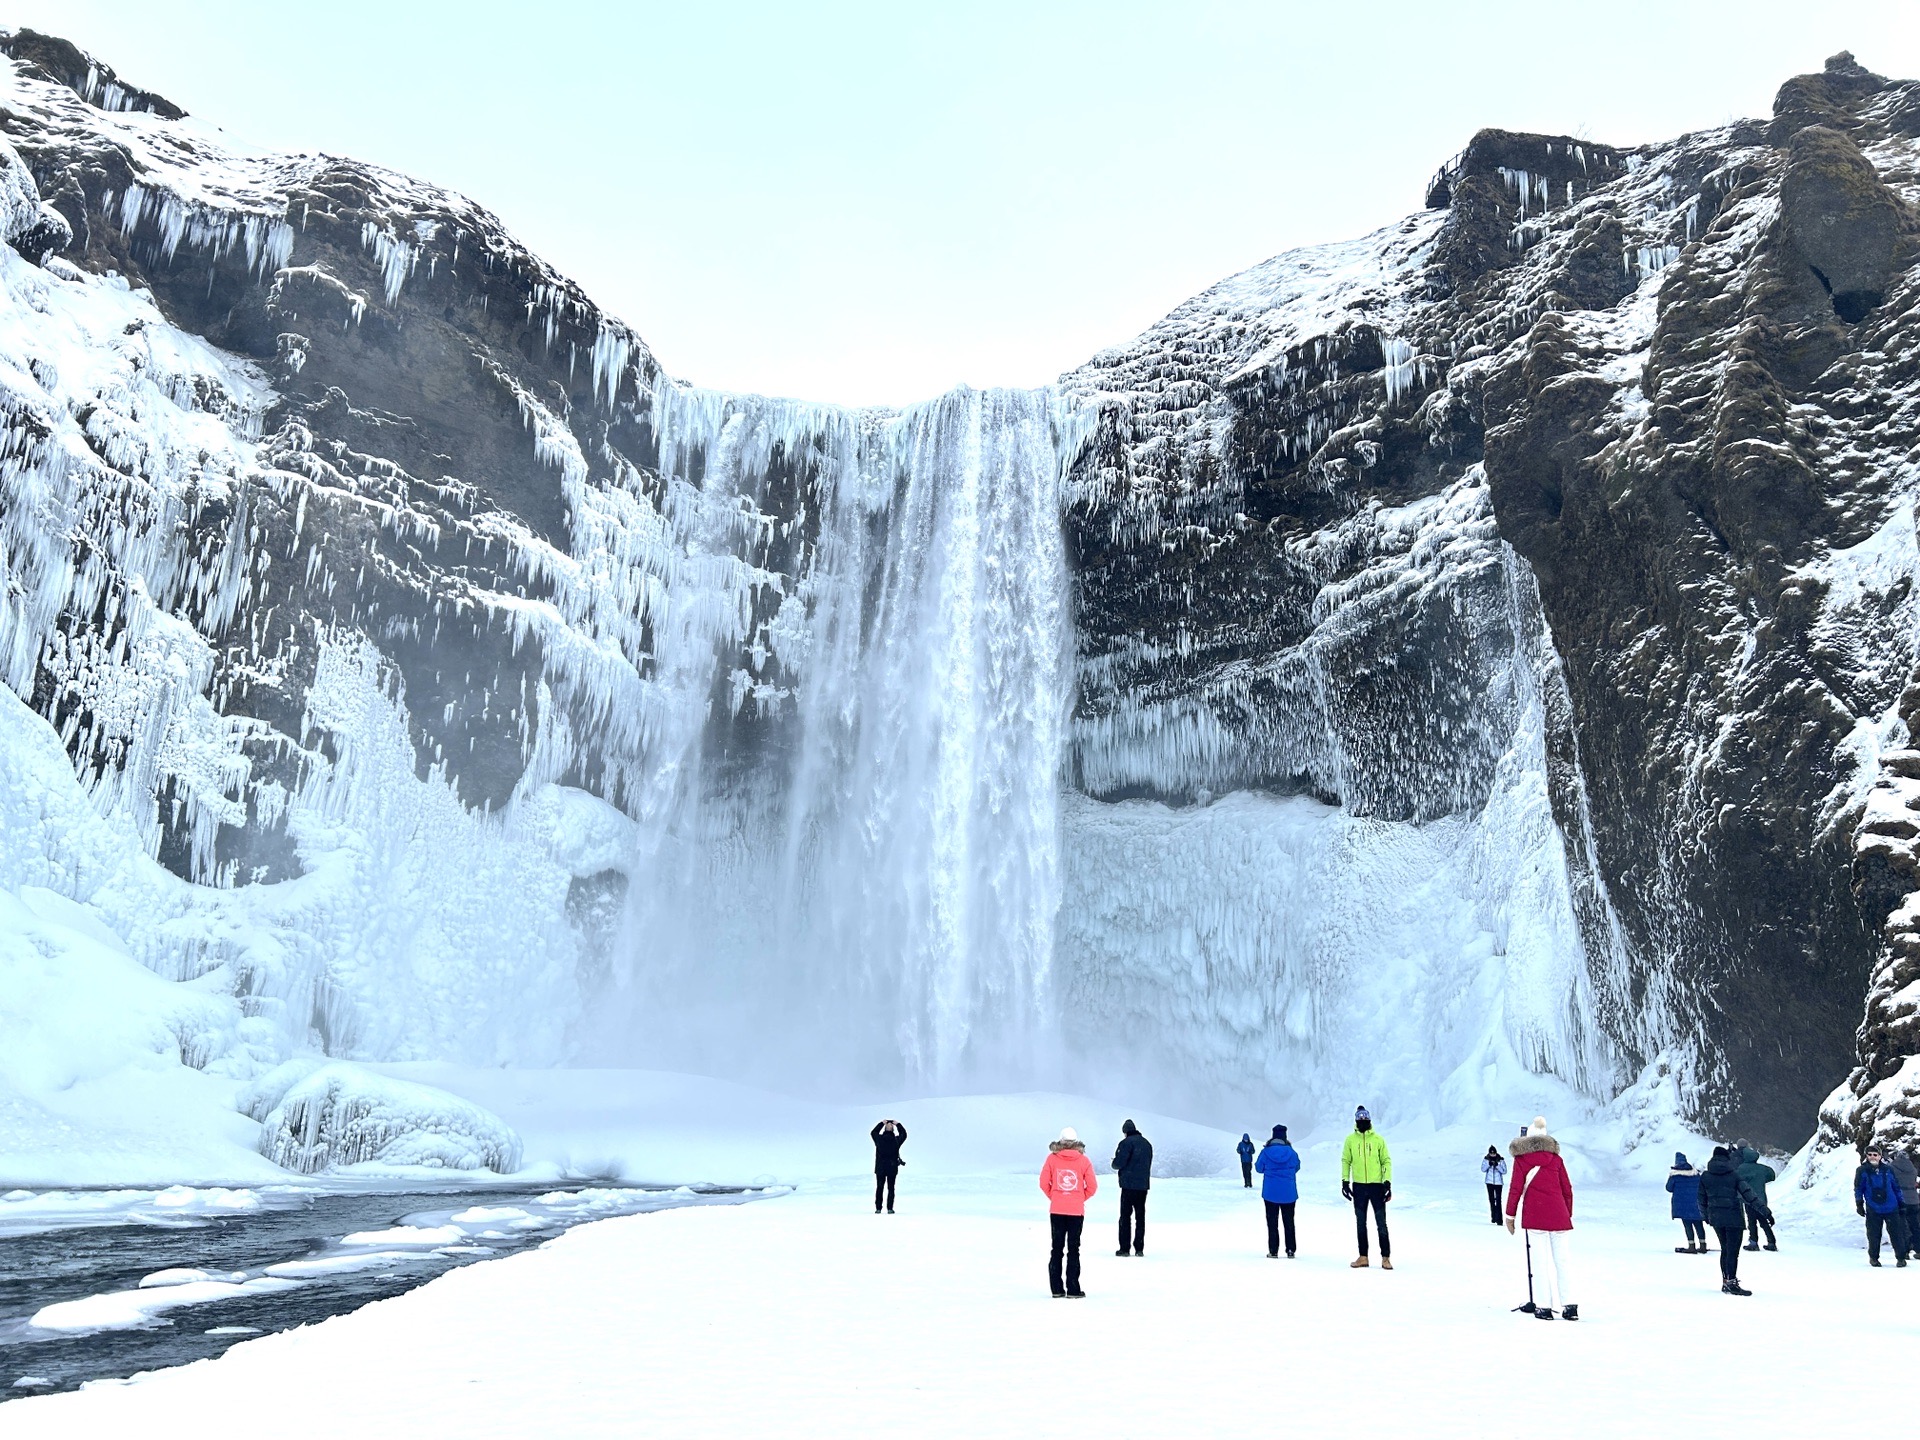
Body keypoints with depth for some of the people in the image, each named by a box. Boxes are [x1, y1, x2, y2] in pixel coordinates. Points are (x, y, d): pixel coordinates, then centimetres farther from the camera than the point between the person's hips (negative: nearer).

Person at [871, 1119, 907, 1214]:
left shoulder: (879, 1139, -6)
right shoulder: (896, 1140, -7)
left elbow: (873, 1132, 16)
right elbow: (904, 1134, 14)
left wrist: (882, 1123, 20)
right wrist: (898, 1124, 21)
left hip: (880, 1168, 1)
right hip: (892, 1169, -1)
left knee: (879, 1188, 10)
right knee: (890, 1188, 6)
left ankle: (878, 1208, 8)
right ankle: (890, 1208, 1)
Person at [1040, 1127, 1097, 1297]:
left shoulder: (1052, 1158, -2)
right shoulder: (1083, 1160, -3)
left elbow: (1044, 1183, -2)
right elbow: (1092, 1187, -2)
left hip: (1056, 1210, 1)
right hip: (1076, 1211, -1)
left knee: (1056, 1248, 10)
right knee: (1073, 1249, 5)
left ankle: (1057, 1289, 10)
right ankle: (1073, 1290, 4)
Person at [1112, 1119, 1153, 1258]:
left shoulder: (1127, 1142, -9)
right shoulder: (1147, 1143, 13)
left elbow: (1119, 1163, -14)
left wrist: (1114, 1163, 6)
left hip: (1129, 1185, -6)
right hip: (1143, 1185, 6)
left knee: (1125, 1216, -1)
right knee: (1140, 1217, 10)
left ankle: (1124, 1248, -3)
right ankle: (1139, 1249, 8)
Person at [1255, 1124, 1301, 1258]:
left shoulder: (1266, 1152, -11)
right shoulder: (1292, 1152, -7)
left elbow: (1259, 1168, 1)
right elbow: (1296, 1168, 7)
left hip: (1271, 1193, -1)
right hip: (1289, 1194, 1)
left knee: (1272, 1222, 6)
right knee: (1289, 1222, 13)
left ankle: (1273, 1251, 3)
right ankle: (1290, 1250, 12)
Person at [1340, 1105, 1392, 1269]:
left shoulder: (1378, 1139, 1)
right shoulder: (1350, 1140, 5)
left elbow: (1386, 1161, 3)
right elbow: (1345, 1160, 8)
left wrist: (1387, 1181, -5)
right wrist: (1345, 1180, 0)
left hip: (1377, 1185, -2)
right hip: (1358, 1186, 2)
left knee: (1381, 1223, -2)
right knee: (1360, 1223, 8)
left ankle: (1386, 1257, 2)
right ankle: (1363, 1257, 15)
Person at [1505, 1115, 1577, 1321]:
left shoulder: (1521, 1159, 4)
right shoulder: (1556, 1158, 13)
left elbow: (1516, 1188, -1)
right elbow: (1567, 1189, 12)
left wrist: (1510, 1215, 5)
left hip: (1535, 1216, -3)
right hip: (1559, 1216, 3)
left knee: (1544, 1261, 0)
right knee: (1561, 1261, 6)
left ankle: (1547, 1306, -3)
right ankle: (1569, 1305, 2)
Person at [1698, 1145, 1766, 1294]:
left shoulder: (1705, 1176, 5)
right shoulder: (1734, 1174, -3)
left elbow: (1702, 1199, 11)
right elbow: (1748, 1194, -8)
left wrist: (1706, 1215, 26)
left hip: (1716, 1218, 4)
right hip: (1734, 1218, -4)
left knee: (1725, 1249, 15)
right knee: (1733, 1250, -3)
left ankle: (1726, 1282, 20)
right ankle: (1731, 1283, -6)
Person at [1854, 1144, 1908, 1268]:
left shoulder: (1888, 1169, 4)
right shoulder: (1862, 1171, 0)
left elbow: (1896, 1187, 12)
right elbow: (1858, 1188, 4)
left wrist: (1901, 1204, 12)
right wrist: (1859, 1204, 1)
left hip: (1891, 1208, 1)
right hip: (1873, 1210, -1)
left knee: (1896, 1233, 1)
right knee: (1874, 1235, 3)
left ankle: (1901, 1257, 14)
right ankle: (1873, 1257, 19)